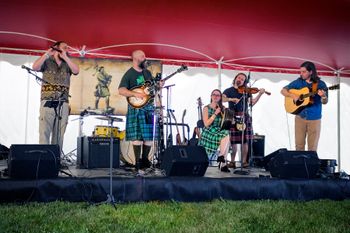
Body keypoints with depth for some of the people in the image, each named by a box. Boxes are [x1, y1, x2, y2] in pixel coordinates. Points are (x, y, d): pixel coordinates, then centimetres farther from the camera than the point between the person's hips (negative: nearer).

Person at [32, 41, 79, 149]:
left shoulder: (67, 65, 16)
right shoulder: (47, 62, 10)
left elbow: (76, 71, -4)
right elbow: (35, 67, -8)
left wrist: (65, 57, -7)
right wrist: (47, 54, -9)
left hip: (63, 104, 2)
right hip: (47, 102, -2)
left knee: (59, 135, 1)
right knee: (44, 133, -9)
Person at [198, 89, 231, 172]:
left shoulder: (222, 108, 10)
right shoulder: (206, 108, -1)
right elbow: (206, 124, -12)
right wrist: (215, 113, -17)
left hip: (220, 132, 2)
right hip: (209, 132, -2)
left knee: (227, 136, -29)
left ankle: (221, 157, -23)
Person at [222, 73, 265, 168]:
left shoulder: (246, 91, 15)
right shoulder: (229, 90, 10)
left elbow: (252, 102, 4)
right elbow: (222, 99, -7)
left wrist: (260, 94, -6)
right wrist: (231, 99, -22)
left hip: (245, 117, 2)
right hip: (233, 117, -2)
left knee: (245, 140, 0)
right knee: (233, 140, -4)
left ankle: (244, 161, 7)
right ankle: (232, 161, 5)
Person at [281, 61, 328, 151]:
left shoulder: (320, 84, -3)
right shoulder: (298, 82, 2)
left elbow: (325, 102, -3)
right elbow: (283, 91, 5)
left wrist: (323, 96, -26)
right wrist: (292, 95, -14)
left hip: (314, 119, -1)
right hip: (300, 117, 2)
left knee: (312, 148, 5)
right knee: (299, 146, 5)